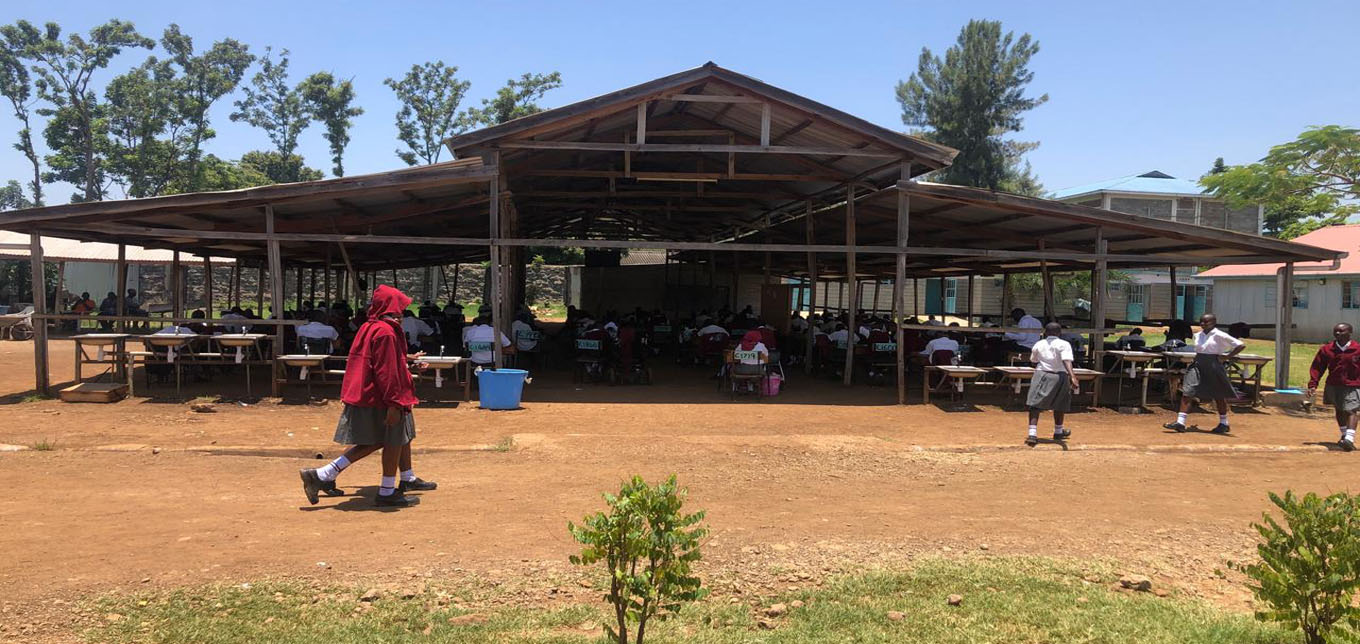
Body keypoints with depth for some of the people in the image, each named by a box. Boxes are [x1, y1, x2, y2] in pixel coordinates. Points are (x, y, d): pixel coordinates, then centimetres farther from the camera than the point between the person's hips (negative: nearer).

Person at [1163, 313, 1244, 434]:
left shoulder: (1219, 336, -10)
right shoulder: (1198, 335, 9)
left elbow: (1241, 345, -11)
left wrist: (1226, 357, -13)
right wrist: (1198, 358, 11)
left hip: (1213, 367, -5)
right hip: (1198, 367, 5)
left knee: (1219, 396, 10)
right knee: (1187, 393, -8)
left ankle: (1224, 424, 28)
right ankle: (1180, 422, -11)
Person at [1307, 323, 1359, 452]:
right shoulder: (1326, 349, -1)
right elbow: (1317, 368, 0)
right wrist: (1312, 385, -7)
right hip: (1333, 385, 4)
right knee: (1339, 411, 18)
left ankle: (1349, 439, -22)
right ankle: (1344, 435, 34)